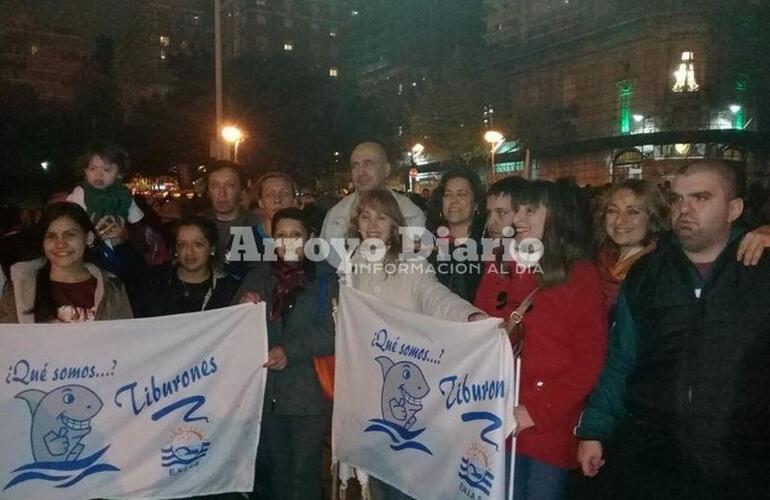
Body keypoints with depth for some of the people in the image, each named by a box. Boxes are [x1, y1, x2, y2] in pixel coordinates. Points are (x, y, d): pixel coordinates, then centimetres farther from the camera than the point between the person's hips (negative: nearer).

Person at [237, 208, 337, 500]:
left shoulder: (325, 279, 0)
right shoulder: (257, 278, 10)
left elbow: (333, 333, -10)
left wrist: (290, 351, -19)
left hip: (308, 395, -3)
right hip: (266, 393, 3)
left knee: (304, 473, 6)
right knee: (270, 471, 14)